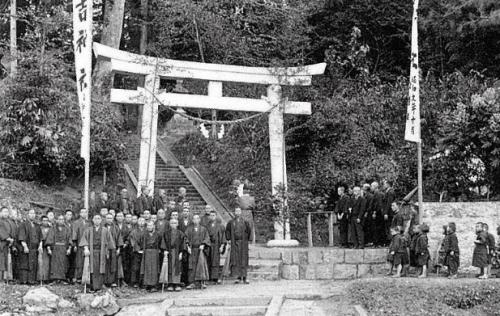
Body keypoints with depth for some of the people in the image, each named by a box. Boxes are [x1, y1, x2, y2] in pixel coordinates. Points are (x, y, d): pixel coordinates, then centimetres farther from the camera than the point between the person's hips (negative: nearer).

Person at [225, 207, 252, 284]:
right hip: (234, 243, 1)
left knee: (243, 260, 0)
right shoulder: (231, 222, 3)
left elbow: (249, 231, 8)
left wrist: (246, 239, 4)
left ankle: (244, 277, 5)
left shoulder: (245, 222, 0)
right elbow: (227, 230, 14)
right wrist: (228, 239, 5)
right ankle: (238, 277, -4)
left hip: (243, 243, -1)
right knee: (235, 259, -6)